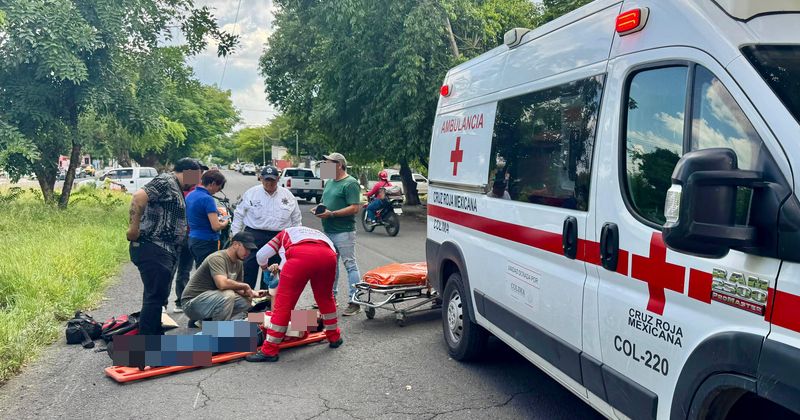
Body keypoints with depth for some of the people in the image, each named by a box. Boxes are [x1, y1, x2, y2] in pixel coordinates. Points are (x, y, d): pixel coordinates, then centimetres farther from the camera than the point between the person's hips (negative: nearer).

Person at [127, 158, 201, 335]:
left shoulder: (177, 188, 21)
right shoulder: (166, 181, -10)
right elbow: (139, 197, -24)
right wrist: (134, 227, -23)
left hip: (165, 251, 10)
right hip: (153, 249, -10)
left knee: (158, 296, 17)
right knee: (155, 296, -9)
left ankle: (156, 336, 29)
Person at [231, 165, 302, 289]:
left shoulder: (288, 196, 5)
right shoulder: (251, 193, 1)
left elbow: (296, 220, 12)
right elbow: (239, 215, 6)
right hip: (254, 236, -1)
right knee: (248, 271, -4)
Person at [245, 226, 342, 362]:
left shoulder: (287, 232, 38)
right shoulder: (319, 234, 46)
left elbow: (261, 255, 30)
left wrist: (266, 268, 53)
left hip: (300, 255, -3)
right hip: (328, 256, 4)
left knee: (283, 302, 2)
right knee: (325, 297, 27)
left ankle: (269, 350, 4)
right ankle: (334, 337, 38)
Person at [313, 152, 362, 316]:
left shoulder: (350, 183, -10)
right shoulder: (329, 183, 17)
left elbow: (354, 208, -18)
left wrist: (332, 213, -20)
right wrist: (318, 209, 4)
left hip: (344, 231, -9)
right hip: (328, 231, 9)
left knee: (350, 265, -4)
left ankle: (354, 302, -1)